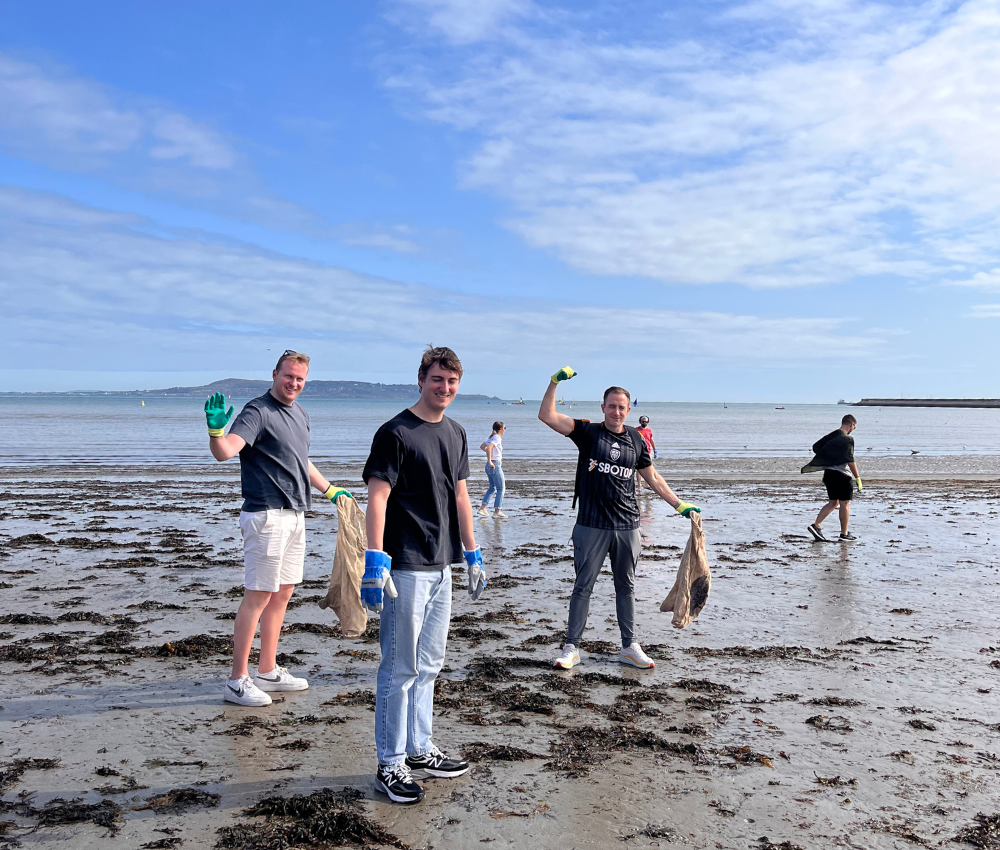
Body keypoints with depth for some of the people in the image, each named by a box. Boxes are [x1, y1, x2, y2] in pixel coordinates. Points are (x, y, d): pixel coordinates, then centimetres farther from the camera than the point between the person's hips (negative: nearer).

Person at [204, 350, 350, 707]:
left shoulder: (301, 414, 15)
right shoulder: (258, 411, -11)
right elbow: (224, 451, -26)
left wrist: (329, 490, 36)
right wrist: (216, 430, -46)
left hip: (295, 516, 9)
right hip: (267, 516, -9)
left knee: (282, 593, 13)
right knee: (258, 596, -6)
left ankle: (267, 671, 24)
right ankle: (237, 680, 3)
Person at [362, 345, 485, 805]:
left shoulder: (456, 434, 13)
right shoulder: (395, 433, -10)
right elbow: (377, 499, -15)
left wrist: (472, 555, 18)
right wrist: (375, 561, -21)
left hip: (441, 566, 8)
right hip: (406, 568, -8)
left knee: (427, 665, 15)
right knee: (400, 669, -1)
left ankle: (419, 751, 27)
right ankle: (390, 765, 10)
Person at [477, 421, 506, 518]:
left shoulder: (492, 438, 12)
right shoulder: (497, 438, -15)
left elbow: (482, 446, 24)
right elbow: (489, 448, -31)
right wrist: (489, 461, -25)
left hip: (489, 466, 9)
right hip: (495, 465, -9)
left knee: (492, 488, 18)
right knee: (500, 489, 1)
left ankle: (482, 508, 15)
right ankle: (497, 512, 2)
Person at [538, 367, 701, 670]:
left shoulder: (636, 440, 10)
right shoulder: (588, 432, 1)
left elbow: (653, 478, 18)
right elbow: (546, 416, -8)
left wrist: (679, 504, 14)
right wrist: (555, 382, -18)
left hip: (627, 526, 3)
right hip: (591, 525, -3)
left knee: (626, 586, 12)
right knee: (583, 585, 2)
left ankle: (629, 647, 22)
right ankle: (572, 647, 11)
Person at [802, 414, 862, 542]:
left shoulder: (830, 436, 9)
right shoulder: (847, 439, -13)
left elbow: (815, 447, 17)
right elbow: (850, 461, -18)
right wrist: (858, 478, -15)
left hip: (828, 473, 8)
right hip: (842, 475, -8)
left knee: (833, 502, 16)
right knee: (844, 504, 3)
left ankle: (816, 525, 6)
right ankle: (844, 535, 9)